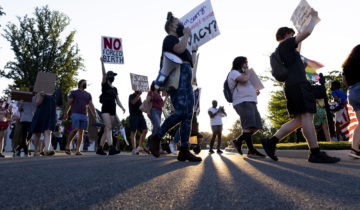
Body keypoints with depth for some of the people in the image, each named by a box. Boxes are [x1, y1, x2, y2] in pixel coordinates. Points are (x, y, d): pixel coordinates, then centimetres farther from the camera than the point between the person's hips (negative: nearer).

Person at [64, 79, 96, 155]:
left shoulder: (88, 94, 21)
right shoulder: (73, 93, 10)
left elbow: (91, 105, 15)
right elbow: (69, 103, 4)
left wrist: (95, 115, 5)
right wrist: (66, 113, -7)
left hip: (84, 115, 4)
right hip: (75, 114, -4)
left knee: (81, 132, 0)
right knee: (75, 130, -16)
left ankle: (77, 150, 1)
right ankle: (67, 145, 3)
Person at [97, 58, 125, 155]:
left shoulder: (115, 89, 19)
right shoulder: (104, 85, 5)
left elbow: (117, 100, 13)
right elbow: (104, 73, -7)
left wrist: (122, 107, -4)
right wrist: (102, 61, -14)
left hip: (112, 110, 6)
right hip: (105, 109, -6)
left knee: (107, 129, 6)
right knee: (109, 127, -18)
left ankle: (100, 148, 13)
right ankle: (111, 148, -28)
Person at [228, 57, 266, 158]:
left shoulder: (242, 75, 34)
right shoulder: (234, 72, 5)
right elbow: (244, 79, -15)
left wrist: (255, 92, 18)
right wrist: (249, 73, 5)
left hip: (251, 102, 10)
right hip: (243, 102, -10)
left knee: (256, 127, 0)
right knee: (248, 126, -16)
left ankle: (238, 141, 10)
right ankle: (251, 150, -14)